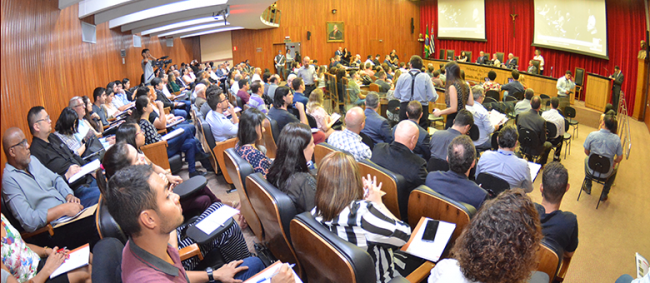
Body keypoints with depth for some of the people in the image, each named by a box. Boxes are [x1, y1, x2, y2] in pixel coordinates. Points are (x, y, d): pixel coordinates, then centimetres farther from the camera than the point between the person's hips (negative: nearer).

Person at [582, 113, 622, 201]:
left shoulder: (592, 135, -18)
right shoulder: (616, 139, -16)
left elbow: (586, 152, -5)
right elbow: (620, 158, -7)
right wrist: (614, 162, 15)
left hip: (591, 170, 0)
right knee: (615, 169, 36)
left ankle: (588, 188, 46)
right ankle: (604, 194, 40)